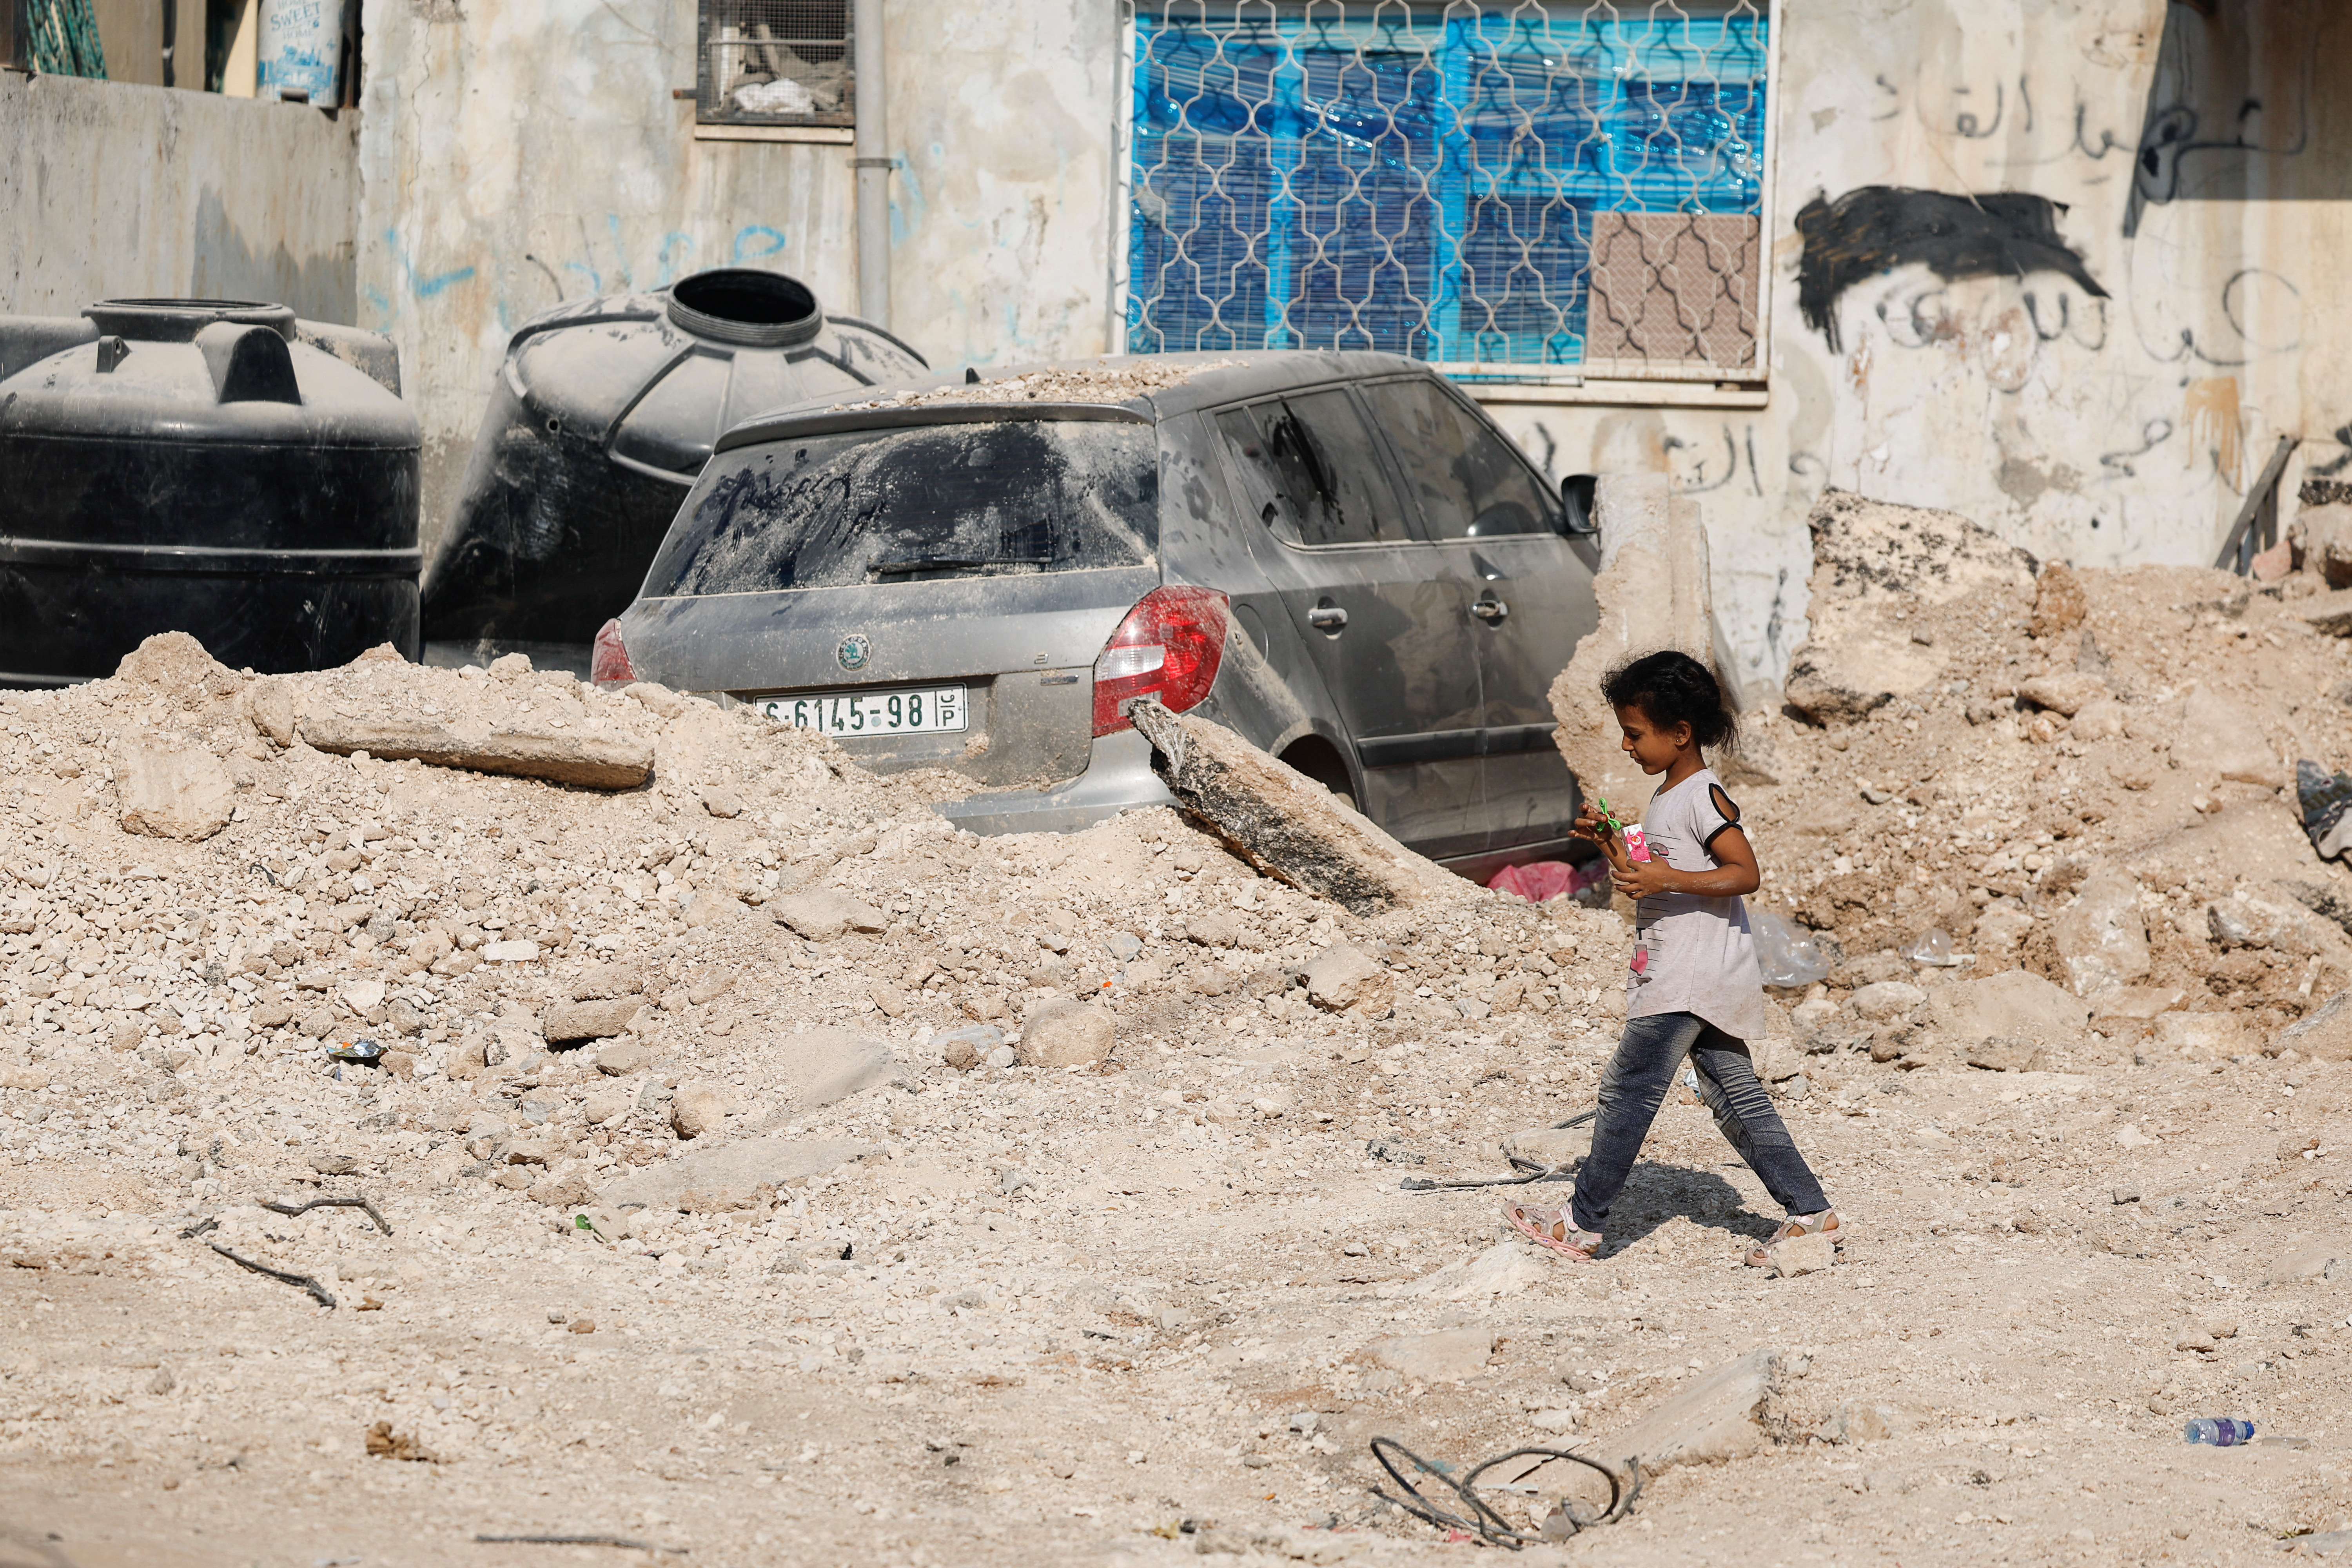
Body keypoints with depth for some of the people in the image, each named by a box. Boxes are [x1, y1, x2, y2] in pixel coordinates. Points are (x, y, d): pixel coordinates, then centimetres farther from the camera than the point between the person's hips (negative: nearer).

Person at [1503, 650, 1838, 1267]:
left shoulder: (1703, 798, -14)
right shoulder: (1667, 799, 17)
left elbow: (1745, 874, -21)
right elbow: (1649, 882, 25)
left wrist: (1667, 878, -27)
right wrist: (1610, 842, 12)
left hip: (1691, 978, -10)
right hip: (1676, 975, 10)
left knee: (1627, 1090, -5)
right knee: (1735, 1096, 9)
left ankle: (1583, 1223, 0)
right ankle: (1811, 1212, 8)